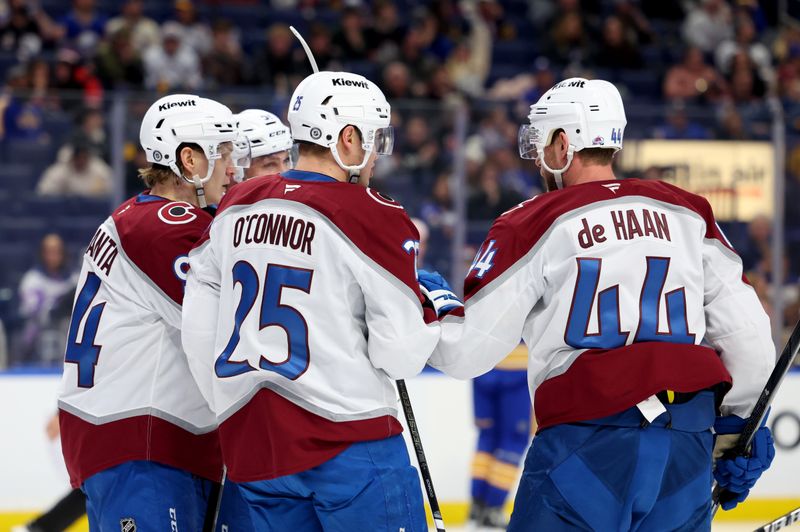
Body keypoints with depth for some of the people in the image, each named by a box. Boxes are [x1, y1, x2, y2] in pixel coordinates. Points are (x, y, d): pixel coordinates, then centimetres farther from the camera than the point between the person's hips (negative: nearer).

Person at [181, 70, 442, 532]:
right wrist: (434, 312, 9)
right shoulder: (374, 217, -9)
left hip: (250, 448, 6)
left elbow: (198, 334, 12)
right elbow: (401, 355, -11)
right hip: (348, 442, -6)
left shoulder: (236, 206, 9)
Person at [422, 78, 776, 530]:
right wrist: (738, 425, 24)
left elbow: (466, 351, 2)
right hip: (686, 447, 4)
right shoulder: (687, 213, 12)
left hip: (587, 444, -4)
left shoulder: (533, 226, 1)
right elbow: (746, 329, 12)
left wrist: (434, 303, 23)